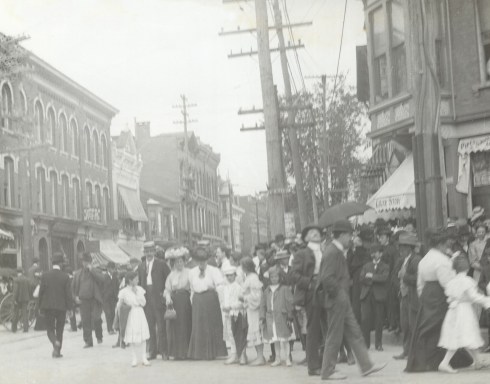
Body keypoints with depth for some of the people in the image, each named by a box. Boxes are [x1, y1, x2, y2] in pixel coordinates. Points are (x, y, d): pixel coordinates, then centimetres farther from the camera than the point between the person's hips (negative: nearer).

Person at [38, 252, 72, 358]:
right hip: (61, 306, 0)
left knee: (50, 328, 8)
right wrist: (69, 307, 2)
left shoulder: (45, 276, -4)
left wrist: (40, 307, 8)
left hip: (48, 306, 0)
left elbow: (41, 292, -1)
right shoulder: (65, 276, -7)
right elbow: (68, 294, -6)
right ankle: (57, 351, 12)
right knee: (59, 330, 11)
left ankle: (55, 342, -21)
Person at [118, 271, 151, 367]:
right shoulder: (124, 292, -6)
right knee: (132, 338, 2)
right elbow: (119, 305, 0)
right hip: (130, 316, -3)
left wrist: (136, 293, -9)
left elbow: (144, 303, 1)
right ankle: (135, 358, 13)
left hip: (140, 314, 3)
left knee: (142, 337, 3)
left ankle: (144, 358, 10)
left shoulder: (139, 289, 3)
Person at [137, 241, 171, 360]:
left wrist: (164, 292, -8)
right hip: (146, 298, 4)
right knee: (150, 326, 5)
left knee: (161, 325, -3)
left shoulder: (161, 264, 3)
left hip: (158, 297, -3)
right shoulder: (141, 266, 14)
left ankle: (163, 351, 1)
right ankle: (152, 351, 11)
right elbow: (139, 282, 13)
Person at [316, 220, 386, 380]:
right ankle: (327, 371, 9)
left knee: (354, 332, 11)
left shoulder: (337, 251, 14)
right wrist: (338, 292, -18)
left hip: (342, 300, 10)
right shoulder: (332, 252, -18)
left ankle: (366, 365, 16)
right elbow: (327, 278, -25)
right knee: (334, 336, -1)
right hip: (336, 300, -10)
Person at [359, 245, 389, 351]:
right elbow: (361, 278, 4)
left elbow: (384, 278, -10)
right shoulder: (366, 266, 20)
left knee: (378, 321, -1)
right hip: (366, 295, 2)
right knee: (365, 320, -5)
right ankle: (365, 343, 2)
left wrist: (372, 276, -9)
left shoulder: (385, 267, 9)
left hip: (379, 296, -2)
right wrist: (376, 280, -6)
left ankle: (378, 344, 7)